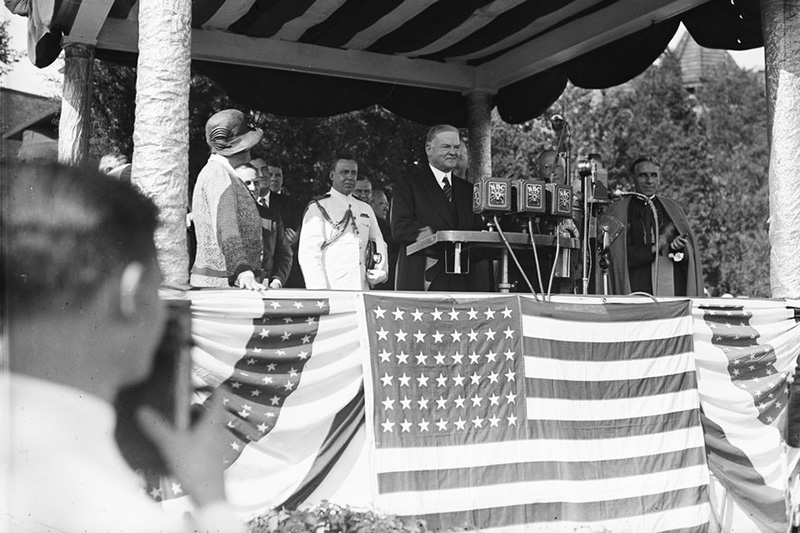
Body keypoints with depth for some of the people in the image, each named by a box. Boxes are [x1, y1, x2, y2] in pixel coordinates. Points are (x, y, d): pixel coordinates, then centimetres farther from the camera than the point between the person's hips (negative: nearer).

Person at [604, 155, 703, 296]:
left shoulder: (673, 209, 16)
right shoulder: (618, 212, 5)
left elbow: (691, 252, 11)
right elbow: (617, 255, -4)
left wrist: (679, 247, -10)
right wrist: (652, 248, -10)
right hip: (637, 288, -3)